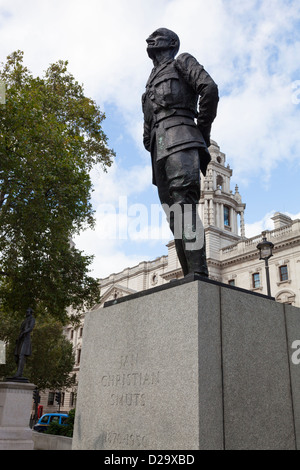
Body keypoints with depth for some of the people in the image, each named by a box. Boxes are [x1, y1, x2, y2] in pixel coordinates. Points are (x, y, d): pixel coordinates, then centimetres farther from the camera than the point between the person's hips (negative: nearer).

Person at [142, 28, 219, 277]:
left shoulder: (182, 62, 17)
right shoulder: (153, 81, 38)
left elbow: (210, 88, -1)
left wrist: (203, 130, -1)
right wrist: (149, 143, 12)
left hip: (178, 136, -7)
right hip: (159, 148, 8)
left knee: (184, 202, -25)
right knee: (174, 211, -4)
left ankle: (198, 272, -33)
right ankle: (190, 276, -8)